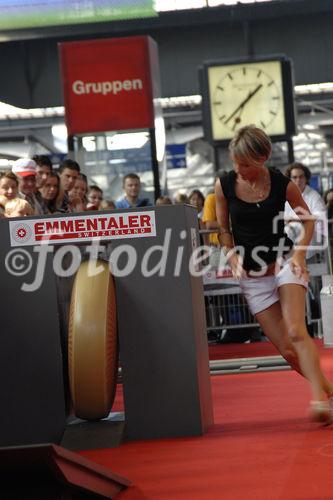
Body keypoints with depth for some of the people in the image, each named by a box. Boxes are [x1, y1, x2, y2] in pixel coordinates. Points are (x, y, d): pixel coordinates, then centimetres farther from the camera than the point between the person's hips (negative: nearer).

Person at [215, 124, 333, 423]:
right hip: (252, 277, 2)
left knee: (297, 332, -24)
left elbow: (308, 219, 6)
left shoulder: (282, 184, -8)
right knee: (288, 350, -3)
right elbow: (224, 228, 8)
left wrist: (300, 251, -9)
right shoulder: (224, 185, -5)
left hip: (284, 263, -2)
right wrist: (232, 255, -9)